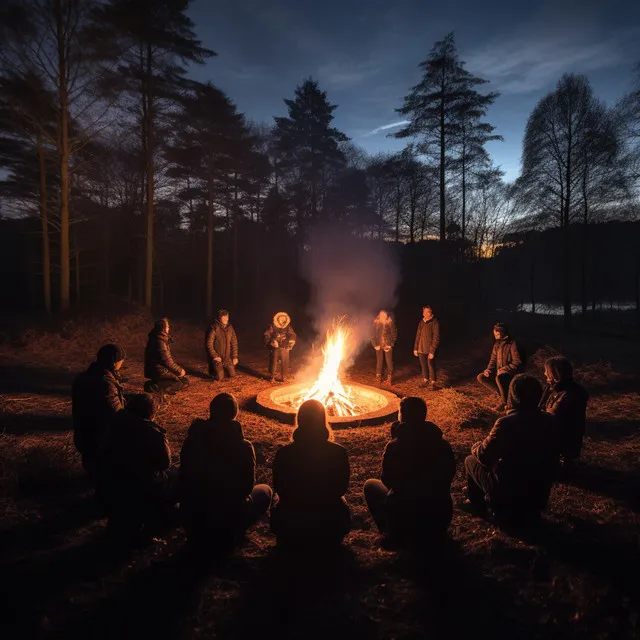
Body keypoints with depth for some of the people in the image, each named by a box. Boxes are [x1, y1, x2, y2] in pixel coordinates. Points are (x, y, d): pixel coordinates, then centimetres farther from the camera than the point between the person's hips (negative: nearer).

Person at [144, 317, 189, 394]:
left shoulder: (161, 338, 11)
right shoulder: (159, 342, -20)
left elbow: (168, 357, 18)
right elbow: (167, 361, -19)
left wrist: (179, 369, 12)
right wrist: (179, 370, -7)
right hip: (158, 371, -10)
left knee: (184, 376, 18)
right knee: (185, 382, -12)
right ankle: (154, 386, -14)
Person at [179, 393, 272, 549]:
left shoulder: (191, 441, -10)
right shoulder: (243, 447, -20)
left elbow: (184, 480, 2)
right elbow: (247, 487, -8)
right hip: (226, 525, -5)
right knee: (265, 491, 17)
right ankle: (228, 536, 10)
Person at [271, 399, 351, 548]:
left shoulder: (283, 454, -20)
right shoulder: (339, 453, -19)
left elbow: (280, 490, -4)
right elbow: (341, 489, -3)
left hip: (291, 528, 0)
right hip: (331, 529, 0)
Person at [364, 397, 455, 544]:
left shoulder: (394, 447, -17)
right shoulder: (443, 445, -6)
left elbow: (387, 481, -2)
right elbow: (448, 478, 7)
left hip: (404, 521, -4)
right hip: (441, 521, 4)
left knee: (370, 484, 17)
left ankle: (390, 531, 10)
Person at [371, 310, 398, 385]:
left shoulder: (391, 323, -3)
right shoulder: (376, 323, 1)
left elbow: (394, 335, -1)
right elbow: (373, 335, 5)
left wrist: (390, 345, -7)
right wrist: (375, 345, -3)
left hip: (388, 346, -1)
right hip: (379, 346, 2)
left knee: (389, 363, -1)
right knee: (379, 362, 8)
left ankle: (389, 379, 10)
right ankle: (378, 379, 19)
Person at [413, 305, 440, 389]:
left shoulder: (434, 322, -9)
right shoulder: (421, 322, 11)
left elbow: (436, 337, -13)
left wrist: (432, 351, -18)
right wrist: (415, 348, 11)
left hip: (429, 349, -6)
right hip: (421, 349, 6)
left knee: (431, 366, -1)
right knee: (423, 365, 13)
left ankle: (432, 383, 10)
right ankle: (425, 381, 25)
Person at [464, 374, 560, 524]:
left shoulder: (506, 423, -27)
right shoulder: (551, 422, -9)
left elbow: (484, 456, -15)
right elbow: (552, 459, 7)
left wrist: (475, 447, 7)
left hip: (508, 495, -5)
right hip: (540, 495, 6)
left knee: (471, 460, 16)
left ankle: (476, 503, 34)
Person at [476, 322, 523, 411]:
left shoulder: (512, 344, -16)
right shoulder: (497, 344, 6)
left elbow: (517, 363, -20)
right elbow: (493, 360, 12)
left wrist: (503, 370, -23)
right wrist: (489, 370, -5)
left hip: (512, 374, -8)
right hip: (500, 373, 8)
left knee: (499, 377, -38)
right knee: (480, 377, -5)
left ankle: (505, 402, -15)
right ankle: (503, 394, -5)